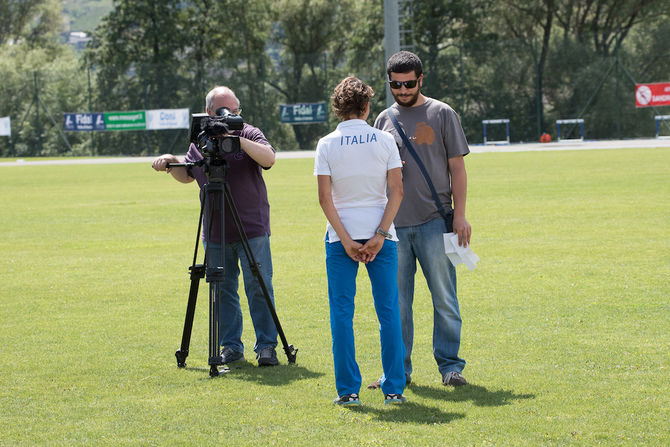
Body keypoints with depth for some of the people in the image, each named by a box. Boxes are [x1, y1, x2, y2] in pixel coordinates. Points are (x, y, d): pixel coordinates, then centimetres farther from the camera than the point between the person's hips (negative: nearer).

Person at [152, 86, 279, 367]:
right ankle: (231, 347, 14)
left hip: (252, 230, -4)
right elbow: (186, 175, 23)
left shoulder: (249, 134, -1)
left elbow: (269, 158, -19)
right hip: (215, 233, 4)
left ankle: (267, 346, 0)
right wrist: (170, 163, 4)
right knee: (223, 289, 6)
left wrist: (240, 141, -27)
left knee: (259, 288, -5)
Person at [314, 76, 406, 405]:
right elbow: (396, 191, -6)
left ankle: (348, 389, 1)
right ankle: (394, 388, 4)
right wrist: (380, 235, -7)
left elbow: (325, 198, -6)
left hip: (341, 236, 0)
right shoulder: (384, 140, 1)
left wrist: (346, 240, -6)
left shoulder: (327, 145, -1)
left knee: (342, 313, 4)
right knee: (388, 312, 5)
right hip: (379, 232, 1)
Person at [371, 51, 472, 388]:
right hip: (394, 223, 3)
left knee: (444, 297, -3)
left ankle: (450, 366, 2)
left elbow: (457, 167, 3)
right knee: (397, 301, 5)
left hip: (434, 221, -3)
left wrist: (459, 215, -5)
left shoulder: (442, 114, 4)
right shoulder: (384, 119, 13)